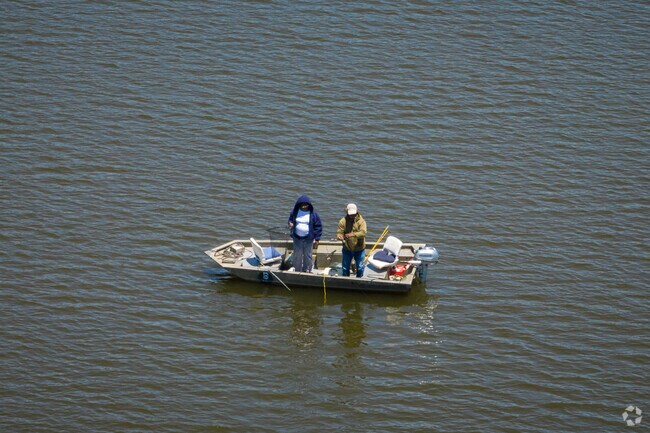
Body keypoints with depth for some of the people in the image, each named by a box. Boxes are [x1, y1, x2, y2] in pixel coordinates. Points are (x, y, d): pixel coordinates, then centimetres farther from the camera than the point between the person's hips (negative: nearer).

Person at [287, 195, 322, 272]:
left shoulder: (313, 214, -7)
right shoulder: (295, 212, -1)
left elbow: (318, 226, -1)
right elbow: (290, 220, 17)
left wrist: (317, 240, -4)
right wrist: (290, 224, -10)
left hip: (308, 239, -2)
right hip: (297, 238, 2)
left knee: (307, 256, 5)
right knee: (297, 256, 7)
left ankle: (307, 271, 16)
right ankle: (297, 271, 17)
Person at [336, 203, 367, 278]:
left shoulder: (361, 221, -13)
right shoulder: (343, 221, -7)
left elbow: (363, 232, -26)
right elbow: (339, 232, -9)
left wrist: (353, 235, -42)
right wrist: (339, 236, -35)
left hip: (359, 249, -2)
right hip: (347, 249, 2)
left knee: (360, 267, 9)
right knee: (345, 268, 12)